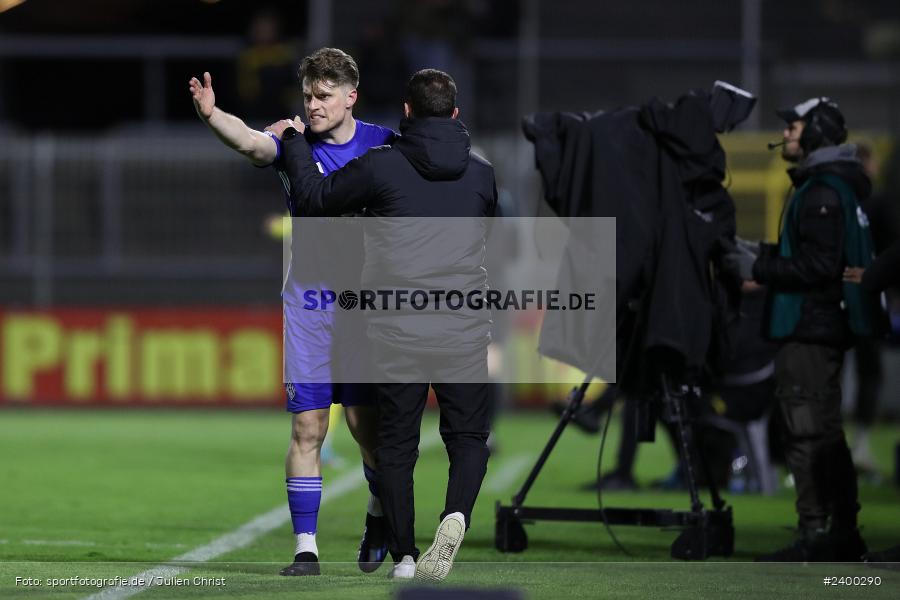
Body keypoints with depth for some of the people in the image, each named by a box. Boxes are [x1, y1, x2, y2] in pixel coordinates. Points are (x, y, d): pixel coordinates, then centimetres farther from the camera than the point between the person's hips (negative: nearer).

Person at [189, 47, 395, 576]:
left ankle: (380, 513, 29)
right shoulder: (294, 145, -1)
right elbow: (251, 142, -23)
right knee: (307, 428, -2)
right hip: (307, 299, 1)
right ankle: (306, 548, 3)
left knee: (365, 424, 0)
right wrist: (212, 115, -43)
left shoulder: (384, 144, 0)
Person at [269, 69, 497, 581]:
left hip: (397, 333, -1)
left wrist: (294, 140, 18)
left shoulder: (381, 167, -6)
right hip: (465, 334, 1)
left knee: (397, 442, 9)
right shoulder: (482, 173, 5)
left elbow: (314, 197, 2)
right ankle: (457, 516, -19)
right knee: (468, 437, 9)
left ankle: (404, 554, 9)